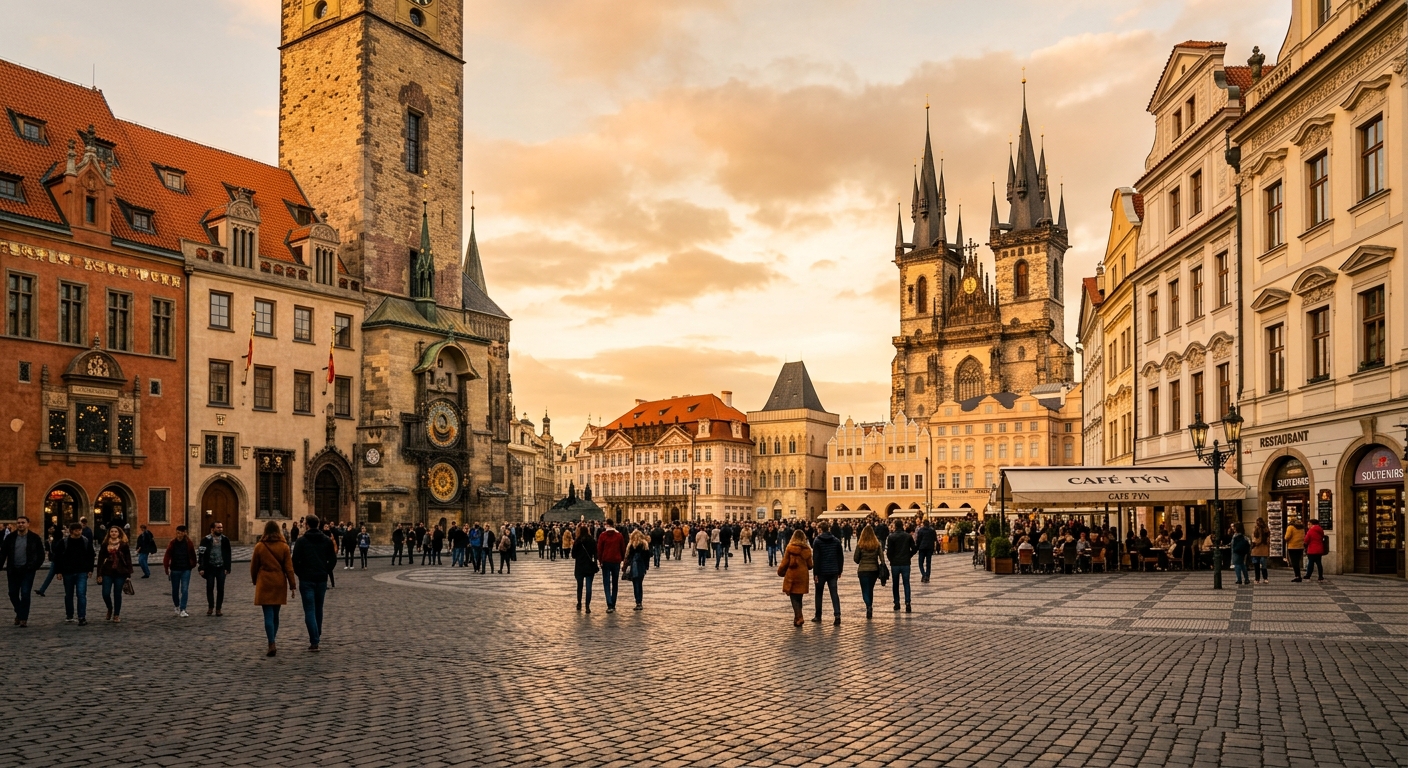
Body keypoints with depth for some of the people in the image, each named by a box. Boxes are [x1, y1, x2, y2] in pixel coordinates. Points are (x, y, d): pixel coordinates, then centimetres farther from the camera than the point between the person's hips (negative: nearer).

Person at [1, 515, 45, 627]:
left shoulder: (35, 538, -1)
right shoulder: (10, 538, 5)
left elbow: (41, 555, 4)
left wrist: (35, 567, -3)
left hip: (27, 571, -3)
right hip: (13, 571, 3)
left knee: (25, 594, -7)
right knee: (13, 594, 10)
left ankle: (23, 618, 0)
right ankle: (19, 613, 32)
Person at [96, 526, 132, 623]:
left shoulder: (123, 545, 1)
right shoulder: (105, 544, 4)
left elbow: (128, 560, 1)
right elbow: (100, 559, 5)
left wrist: (128, 574, -3)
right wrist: (99, 574, 1)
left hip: (120, 573, -1)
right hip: (107, 572, 1)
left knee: (117, 594, 4)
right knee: (106, 593, -5)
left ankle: (116, 615, 15)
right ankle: (110, 609, 24)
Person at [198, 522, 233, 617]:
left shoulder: (225, 540, 4)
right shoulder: (206, 540, -3)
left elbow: (228, 555, 7)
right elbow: (201, 554, -5)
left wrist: (227, 568, 1)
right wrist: (201, 568, -11)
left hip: (221, 567, 1)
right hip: (210, 567, -1)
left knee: (220, 589, 1)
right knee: (209, 588, 6)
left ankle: (218, 608, 10)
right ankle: (210, 607, 23)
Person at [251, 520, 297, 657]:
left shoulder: (259, 547, -3)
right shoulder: (284, 547, -1)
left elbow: (254, 566, 5)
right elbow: (289, 567, -2)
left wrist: (254, 581, 21)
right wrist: (292, 585, 1)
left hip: (264, 584, -2)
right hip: (279, 584, 2)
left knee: (268, 615, -5)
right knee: (275, 614, 14)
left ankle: (271, 645, -13)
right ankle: (272, 640, 23)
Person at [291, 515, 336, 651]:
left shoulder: (301, 540, -6)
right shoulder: (327, 540, 3)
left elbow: (295, 560, -9)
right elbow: (333, 559, 2)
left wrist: (300, 574, 6)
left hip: (306, 579, -3)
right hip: (322, 579, 4)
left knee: (309, 610, -4)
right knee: (318, 609, 20)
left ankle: (314, 641, -13)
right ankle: (317, 635, 34)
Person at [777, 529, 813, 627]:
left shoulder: (790, 547, -8)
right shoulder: (807, 549, 2)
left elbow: (785, 562, -5)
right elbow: (810, 565, 6)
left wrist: (780, 571, 11)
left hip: (791, 575, -3)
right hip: (803, 576, 3)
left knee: (794, 597, 0)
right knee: (799, 597, 14)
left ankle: (799, 617, -13)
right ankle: (798, 618, 19)